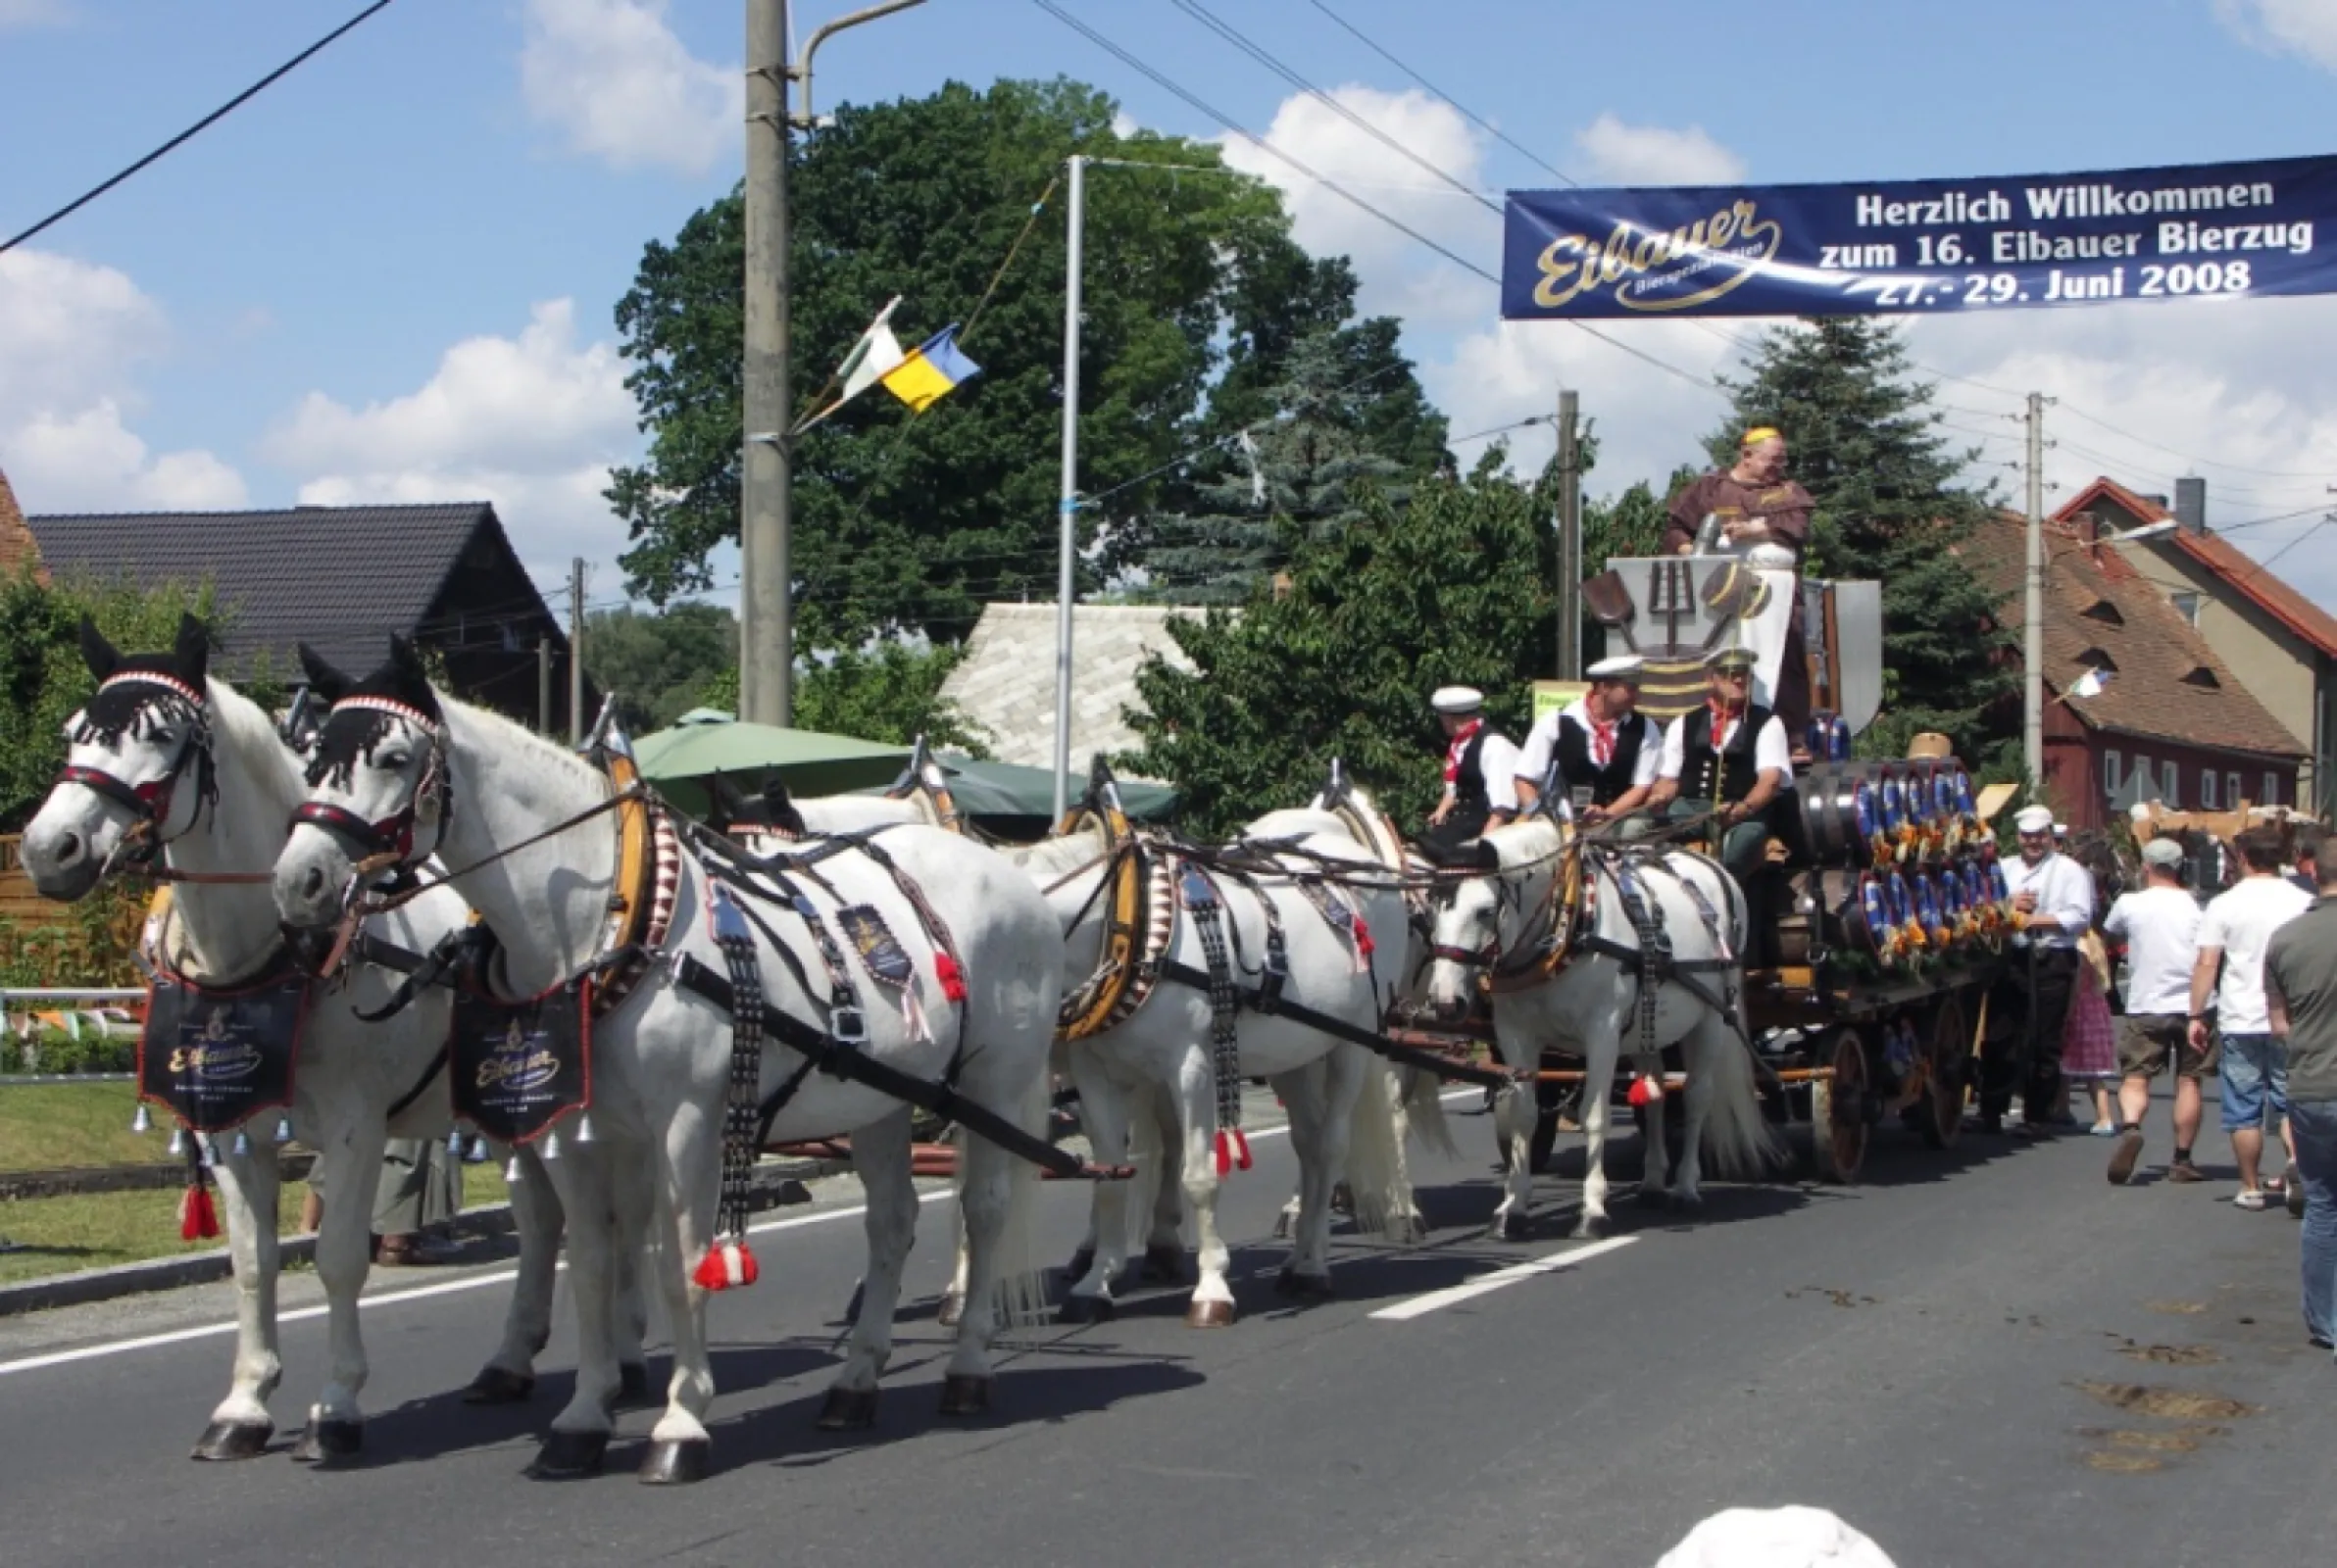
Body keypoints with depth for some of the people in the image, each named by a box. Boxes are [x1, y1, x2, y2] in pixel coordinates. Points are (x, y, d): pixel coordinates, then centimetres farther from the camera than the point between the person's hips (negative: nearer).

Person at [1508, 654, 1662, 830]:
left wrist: (1606, 815, -15)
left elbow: (1643, 786, 0)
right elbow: (1525, 780, 2)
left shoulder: (1645, 729, 2)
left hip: (1621, 824, 2)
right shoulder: (1554, 723, -1)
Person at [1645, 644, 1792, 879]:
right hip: (1687, 810, 2)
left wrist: (1743, 808, -24)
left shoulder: (1767, 724, 11)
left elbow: (1771, 778, -3)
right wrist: (1657, 799, -9)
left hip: (1744, 817, -2)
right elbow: (1668, 779, 17)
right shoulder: (1684, 724, 22)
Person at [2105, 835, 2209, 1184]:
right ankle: (2182, 1161, 9)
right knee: (2189, 1081, 9)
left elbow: (2110, 931, 17)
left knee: (2135, 1078, 2)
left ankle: (2130, 1127, -28)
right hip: (2191, 1005, 1)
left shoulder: (2130, 903, -3)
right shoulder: (2197, 905, -2)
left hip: (2145, 1007, -1)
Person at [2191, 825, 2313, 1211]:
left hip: (2240, 1021, -1)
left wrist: (2197, 1015, -1)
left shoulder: (2225, 904, -5)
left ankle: (2251, 1187, 13)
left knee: (2245, 1110, 7)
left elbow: (2206, 965, -8)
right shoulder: (2303, 903, 0)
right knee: (2291, 1100, 8)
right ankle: (2295, 1165, -15)